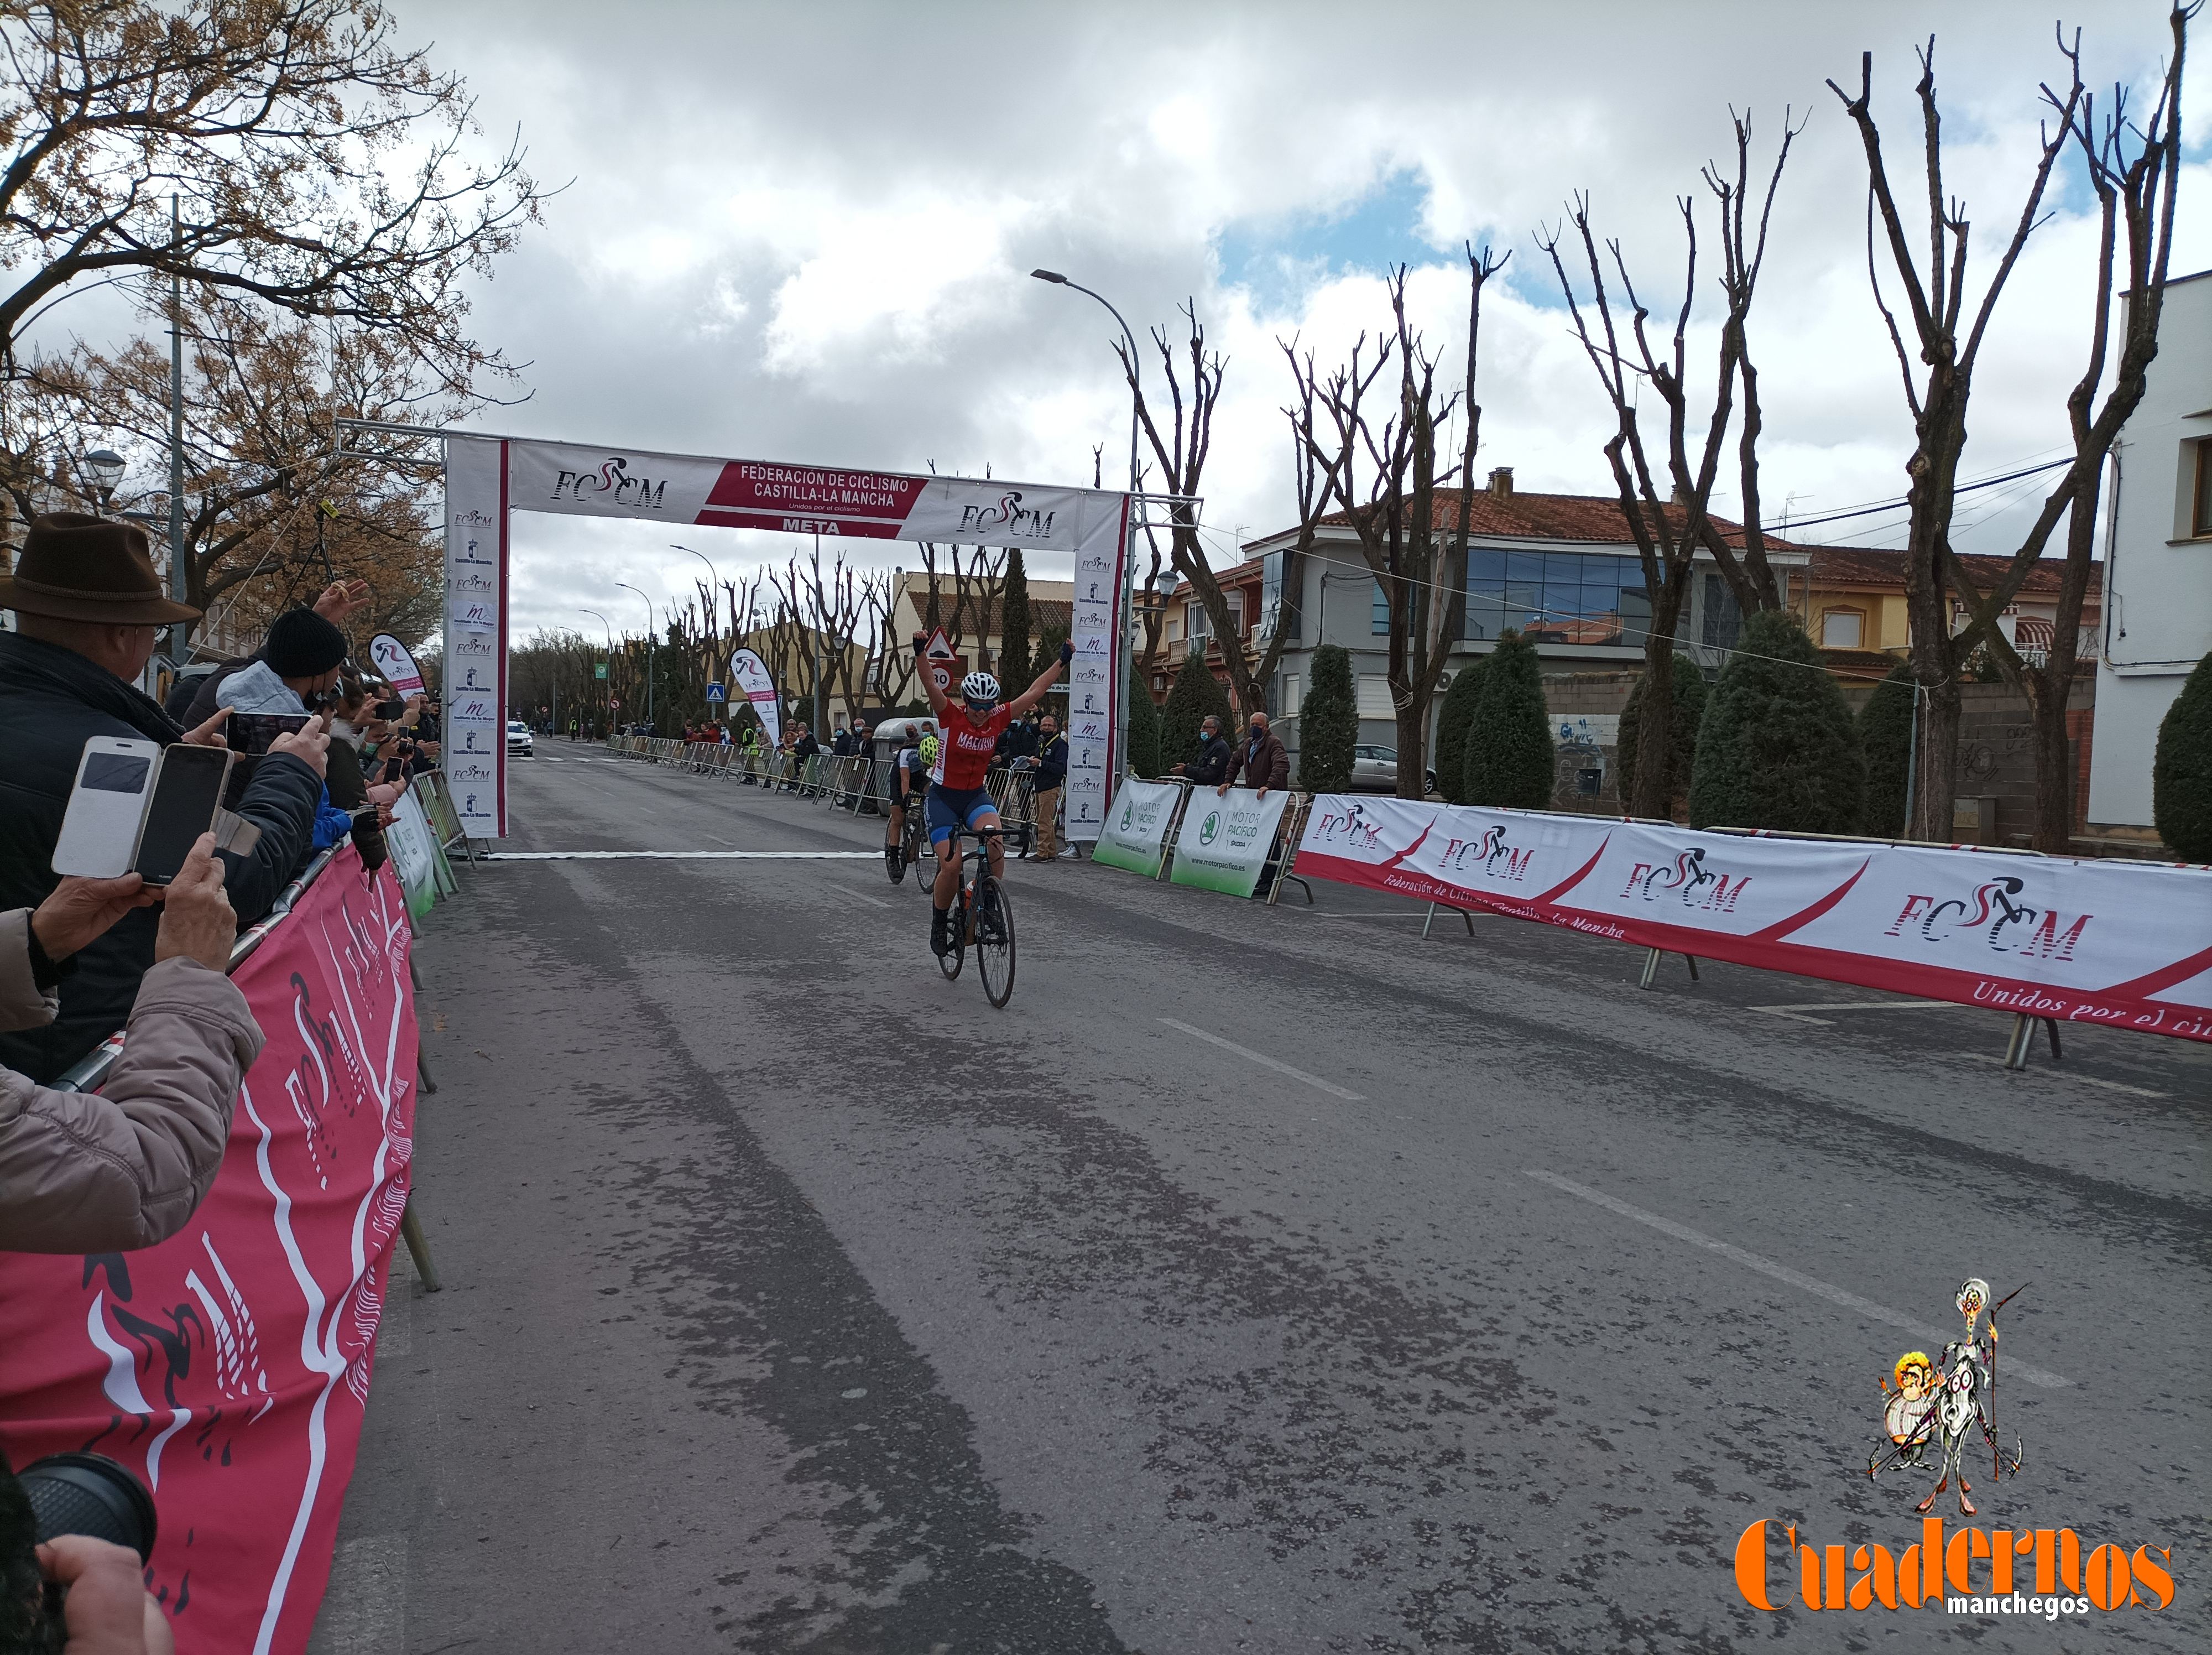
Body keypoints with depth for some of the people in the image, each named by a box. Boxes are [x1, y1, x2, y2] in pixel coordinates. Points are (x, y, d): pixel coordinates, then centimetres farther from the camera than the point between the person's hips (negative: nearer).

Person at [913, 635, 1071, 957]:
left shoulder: (998, 720, -6)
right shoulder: (951, 716, -14)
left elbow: (1034, 692, -4)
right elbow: (930, 684, -29)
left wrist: (1062, 661, -8)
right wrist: (921, 652, -46)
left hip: (976, 795, 3)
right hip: (943, 797, -3)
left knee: (995, 840, -29)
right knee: (951, 866, -13)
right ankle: (939, 925, 12)